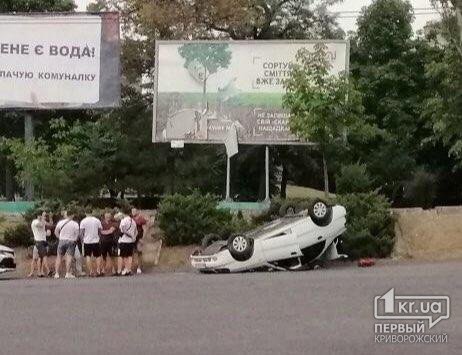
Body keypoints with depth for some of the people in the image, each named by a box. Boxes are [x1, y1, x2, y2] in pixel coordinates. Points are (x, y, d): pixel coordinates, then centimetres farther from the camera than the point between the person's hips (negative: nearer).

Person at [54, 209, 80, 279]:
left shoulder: (60, 222, 3)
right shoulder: (75, 224, -4)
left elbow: (56, 232, 7)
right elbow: (77, 234, -2)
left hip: (62, 241, 2)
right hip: (71, 241, -2)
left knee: (59, 257, 9)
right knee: (69, 257, -6)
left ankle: (56, 273, 6)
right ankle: (68, 273, -12)